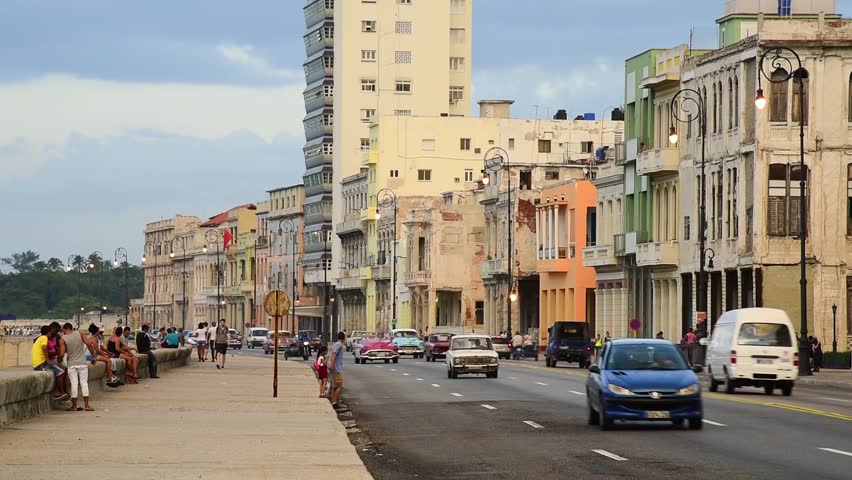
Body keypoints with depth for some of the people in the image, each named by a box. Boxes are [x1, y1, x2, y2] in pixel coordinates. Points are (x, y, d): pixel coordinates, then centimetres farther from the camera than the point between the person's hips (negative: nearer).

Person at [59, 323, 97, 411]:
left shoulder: (63, 339, -4)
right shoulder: (79, 334, 2)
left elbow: (62, 354, -12)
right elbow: (89, 345, -4)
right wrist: (93, 357, 4)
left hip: (72, 364, -2)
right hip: (82, 363, 2)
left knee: (74, 384, 2)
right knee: (84, 383, 4)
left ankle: (74, 406, 7)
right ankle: (86, 405, 1)